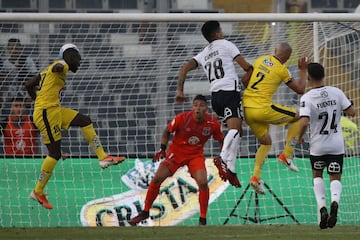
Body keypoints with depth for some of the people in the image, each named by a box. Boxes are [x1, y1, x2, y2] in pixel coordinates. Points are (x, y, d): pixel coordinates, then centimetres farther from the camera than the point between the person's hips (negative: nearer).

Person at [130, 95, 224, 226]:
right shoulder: (182, 118, -21)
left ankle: (203, 220, -7)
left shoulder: (213, 123, -16)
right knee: (157, 179, -7)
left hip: (196, 155, 0)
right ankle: (145, 212, 12)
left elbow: (221, 140, 3)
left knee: (203, 183, -21)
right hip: (176, 152, 0)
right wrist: (162, 149, -12)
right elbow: (167, 131, -4)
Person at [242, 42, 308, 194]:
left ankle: (256, 177, 8)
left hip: (246, 108, 7)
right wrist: (303, 71, 15)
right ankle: (287, 155, 7)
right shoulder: (281, 69, -5)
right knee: (298, 117, 12)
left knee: (265, 142, 23)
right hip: (263, 109, -7)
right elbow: (300, 89, 4)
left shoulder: (260, 60, 12)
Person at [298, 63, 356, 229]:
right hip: (336, 145, 2)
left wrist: (300, 137, -5)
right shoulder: (336, 92, -5)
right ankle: (335, 201, -21)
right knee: (335, 178, 10)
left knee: (317, 175, 22)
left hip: (317, 146, -2)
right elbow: (351, 112, -2)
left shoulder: (307, 98, -15)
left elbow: (304, 122, -24)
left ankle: (322, 207, 5)